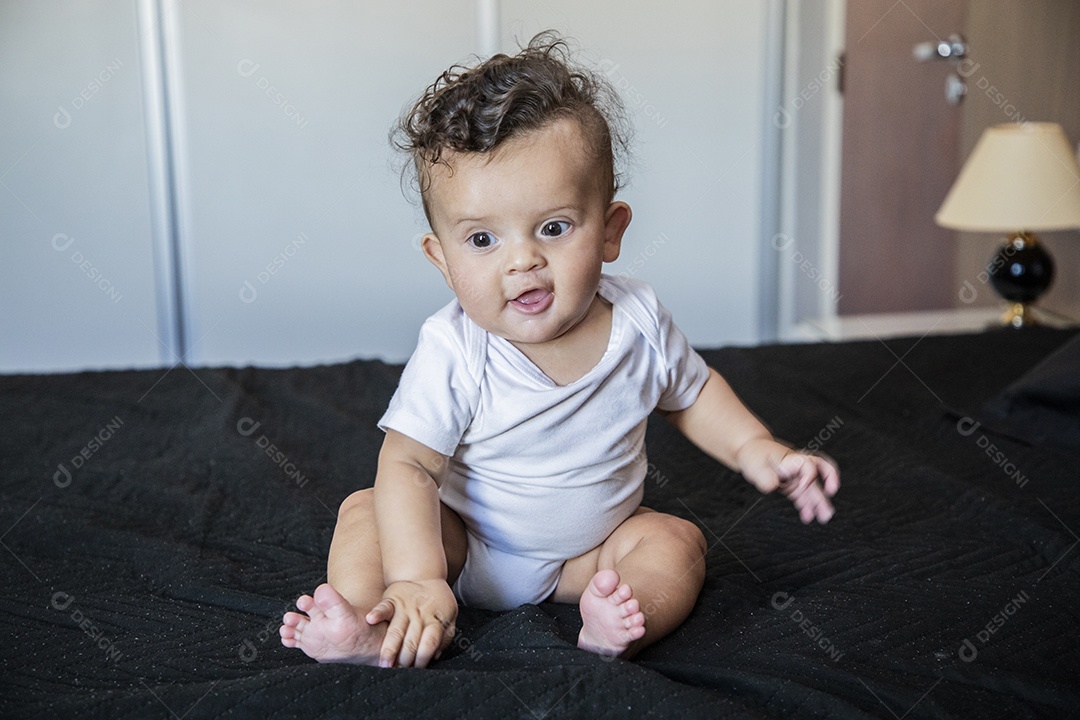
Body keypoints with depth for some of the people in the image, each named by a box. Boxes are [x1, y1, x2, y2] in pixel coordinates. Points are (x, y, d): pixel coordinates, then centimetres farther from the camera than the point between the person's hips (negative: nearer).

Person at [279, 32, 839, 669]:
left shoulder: (639, 322, -16)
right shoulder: (452, 352, -26)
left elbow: (692, 392, 5)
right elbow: (408, 466, -27)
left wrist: (755, 449, -8)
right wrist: (416, 579, -39)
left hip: (589, 550, 2)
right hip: (464, 542, -2)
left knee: (678, 542, -17)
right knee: (367, 511, -18)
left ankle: (615, 625, -38)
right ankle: (369, 628, -36)